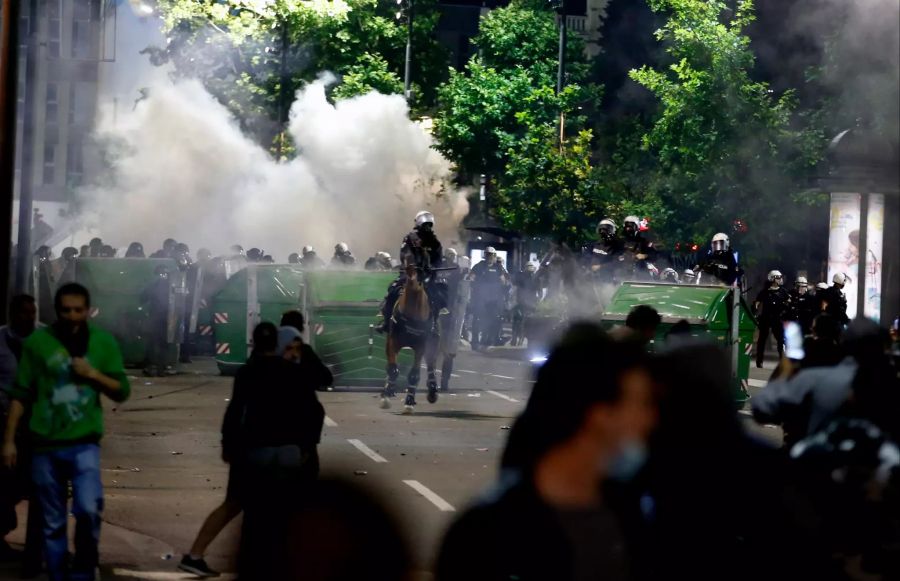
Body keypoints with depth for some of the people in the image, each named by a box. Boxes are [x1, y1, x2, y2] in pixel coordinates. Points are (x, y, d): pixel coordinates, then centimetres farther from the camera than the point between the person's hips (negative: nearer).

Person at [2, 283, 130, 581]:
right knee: (53, 524, 7)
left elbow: (122, 391, 5)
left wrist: (93, 374, -11)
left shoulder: (103, 341, 3)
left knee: (88, 509, -20)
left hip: (84, 443, -1)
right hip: (45, 445, 1)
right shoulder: (38, 341, 0)